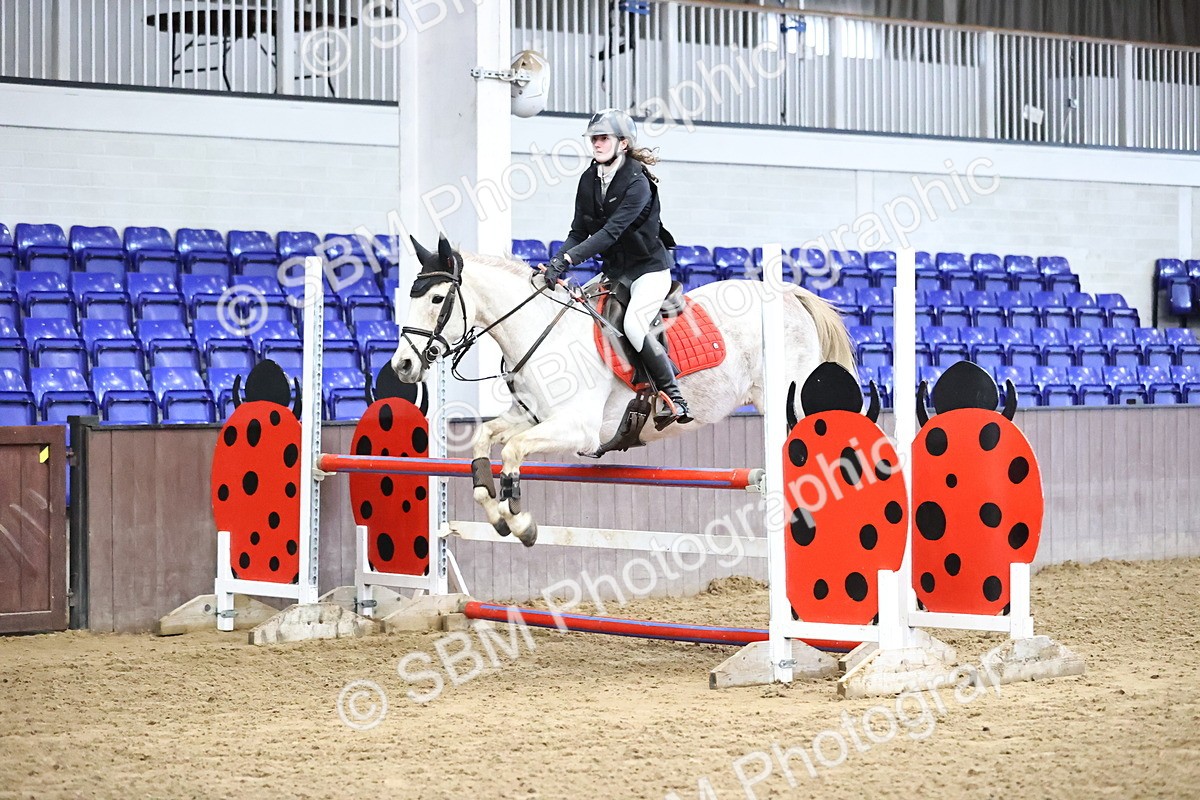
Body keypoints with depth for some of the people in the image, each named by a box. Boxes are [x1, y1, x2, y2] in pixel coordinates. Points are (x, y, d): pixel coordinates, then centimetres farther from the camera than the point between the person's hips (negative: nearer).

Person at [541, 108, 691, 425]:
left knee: (633, 324, -28)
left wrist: (568, 257, -38)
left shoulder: (637, 182, -20)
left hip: (649, 268, -8)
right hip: (615, 272, 8)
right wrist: (556, 262, -17)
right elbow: (579, 231, 1)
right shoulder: (589, 181, 2)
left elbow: (612, 231, -30)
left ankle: (674, 401, -22)